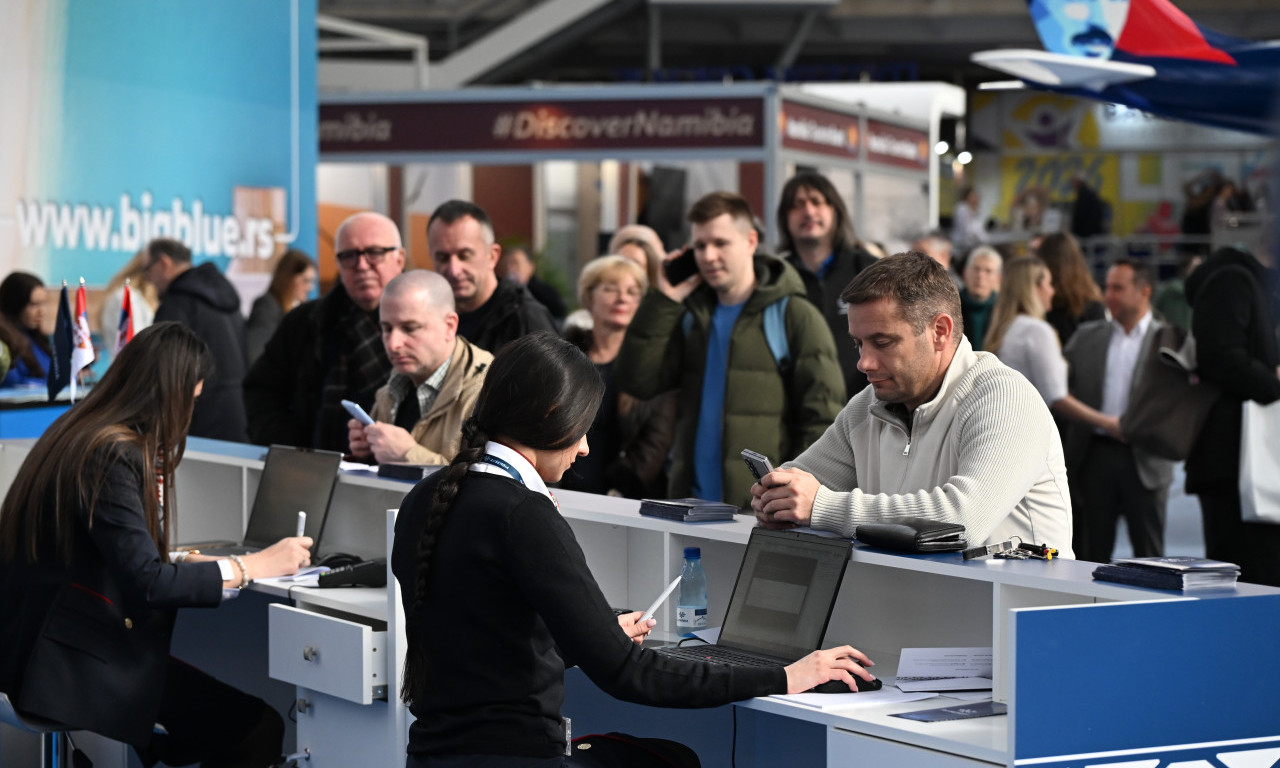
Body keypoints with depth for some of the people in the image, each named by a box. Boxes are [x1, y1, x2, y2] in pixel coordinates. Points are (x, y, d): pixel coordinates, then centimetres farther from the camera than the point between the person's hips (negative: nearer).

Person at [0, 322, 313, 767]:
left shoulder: (85, 435, 13)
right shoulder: (112, 455, -17)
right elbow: (146, 583, -22)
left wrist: (186, 561, 7)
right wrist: (254, 567, -14)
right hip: (64, 662, -10)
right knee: (259, 729, -14)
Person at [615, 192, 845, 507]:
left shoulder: (794, 317, 0)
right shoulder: (690, 317, 16)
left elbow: (822, 418, -5)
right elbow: (637, 382, 5)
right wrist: (662, 303, 1)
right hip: (692, 499, 5)